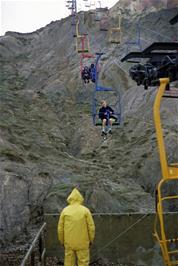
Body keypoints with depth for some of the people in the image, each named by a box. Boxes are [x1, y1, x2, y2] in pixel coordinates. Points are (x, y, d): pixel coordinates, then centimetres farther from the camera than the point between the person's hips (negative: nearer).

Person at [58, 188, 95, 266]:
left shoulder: (65, 211, -3)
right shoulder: (85, 210, -7)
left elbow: (60, 228, -2)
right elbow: (91, 227, -8)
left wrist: (62, 241, 11)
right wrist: (91, 240, 5)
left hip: (69, 243, 2)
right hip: (82, 243, -1)